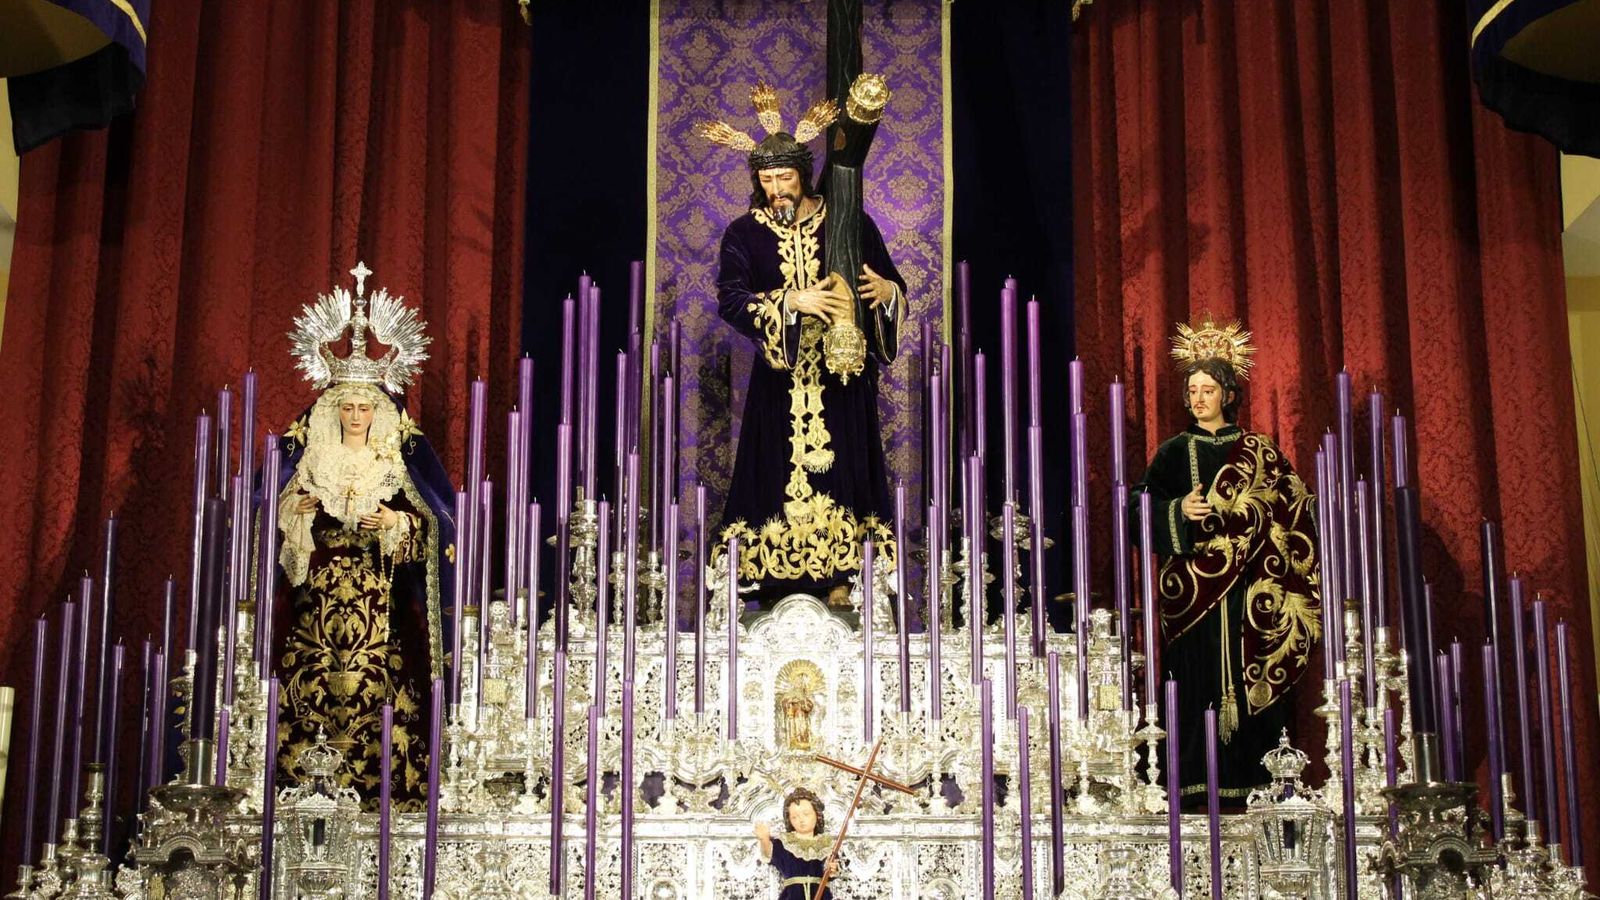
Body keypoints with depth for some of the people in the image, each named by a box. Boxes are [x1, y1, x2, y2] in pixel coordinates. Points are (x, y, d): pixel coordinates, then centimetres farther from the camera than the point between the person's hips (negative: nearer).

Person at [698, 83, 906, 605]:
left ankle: (839, 578, 5)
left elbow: (893, 286, 6)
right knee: (780, 473, 0)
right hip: (780, 377, 1)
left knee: (839, 467, 0)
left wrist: (886, 290, -19)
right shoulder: (744, 234, 3)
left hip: (841, 373, 0)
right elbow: (729, 299, -9)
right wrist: (793, 301, -21)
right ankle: (783, 580, 6)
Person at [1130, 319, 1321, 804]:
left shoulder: (1259, 452, 10)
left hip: (1248, 594, 0)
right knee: (1197, 682, -6)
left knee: (1249, 686, -4)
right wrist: (1179, 511, -17)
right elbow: (1140, 509, 0)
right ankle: (1196, 788, -5)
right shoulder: (1174, 451, 10)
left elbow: (1292, 513, 6)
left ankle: (1248, 785, 1)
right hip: (1192, 590, 0)